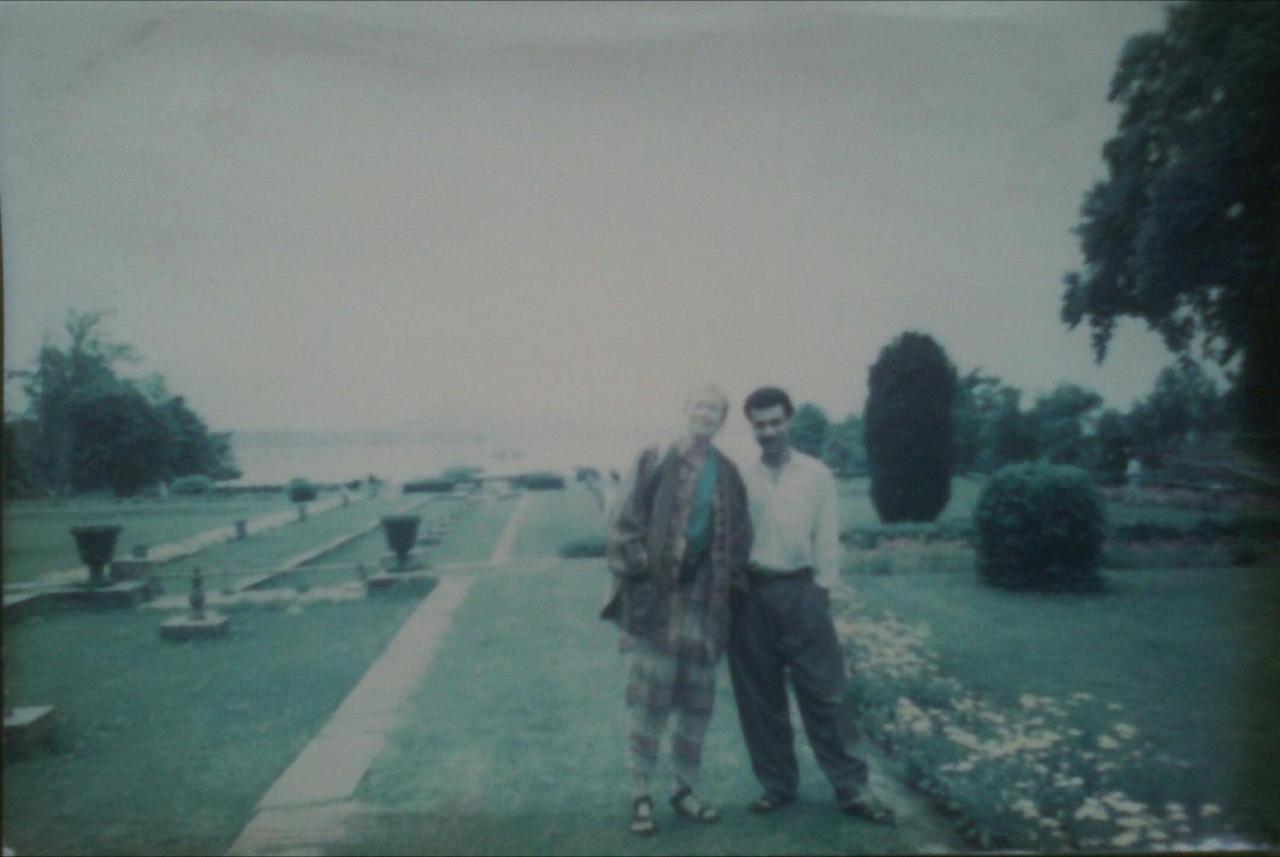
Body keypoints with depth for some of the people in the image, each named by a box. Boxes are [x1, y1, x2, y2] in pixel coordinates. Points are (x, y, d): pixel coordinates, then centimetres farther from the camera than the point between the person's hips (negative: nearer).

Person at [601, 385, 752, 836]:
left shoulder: (727, 474, 6)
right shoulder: (654, 462, -4)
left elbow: (739, 537, 13)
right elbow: (624, 523, -6)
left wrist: (726, 578, 3)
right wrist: (638, 570, -11)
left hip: (703, 600, 4)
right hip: (655, 597, -4)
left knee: (696, 702, 11)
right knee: (648, 697, -2)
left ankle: (685, 789, 26)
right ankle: (641, 794, 12)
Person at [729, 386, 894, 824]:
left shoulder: (816, 474, 1)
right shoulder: (741, 478, 3)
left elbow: (827, 539, 2)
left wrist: (819, 592, -2)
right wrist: (732, 590, -2)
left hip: (800, 590, -1)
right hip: (751, 593, 2)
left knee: (821, 694, 1)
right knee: (759, 697, 9)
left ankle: (850, 788, 12)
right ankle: (777, 784, 23)